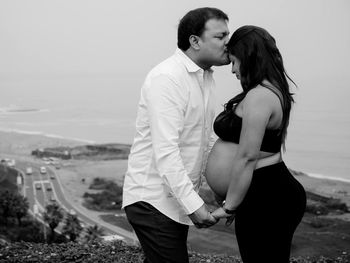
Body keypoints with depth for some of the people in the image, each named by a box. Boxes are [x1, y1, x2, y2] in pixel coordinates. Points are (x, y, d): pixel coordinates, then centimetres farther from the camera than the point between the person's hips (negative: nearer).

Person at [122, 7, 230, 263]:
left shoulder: (206, 78, 13)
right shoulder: (167, 77, -17)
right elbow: (165, 150, -25)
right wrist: (193, 204, -27)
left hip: (178, 198, 9)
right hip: (153, 200, -9)